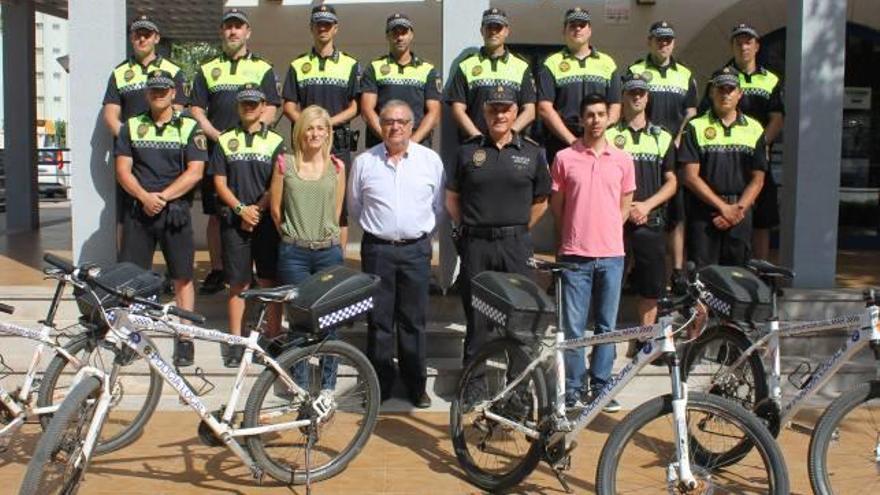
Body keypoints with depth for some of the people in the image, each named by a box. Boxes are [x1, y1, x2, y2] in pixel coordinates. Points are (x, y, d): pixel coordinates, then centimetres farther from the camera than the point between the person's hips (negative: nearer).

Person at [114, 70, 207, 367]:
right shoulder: (131, 127, 11)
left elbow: (194, 172, -5)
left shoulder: (189, 128, 4)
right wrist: (145, 197, -13)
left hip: (175, 211, -2)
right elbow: (123, 169, 3)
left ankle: (185, 339, 9)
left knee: (182, 277, 2)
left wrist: (163, 196, -14)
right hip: (138, 210, 2)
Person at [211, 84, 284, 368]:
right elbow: (220, 182, 4)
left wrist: (257, 210, -10)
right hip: (234, 220, 1)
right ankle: (236, 342, 10)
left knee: (269, 282, 1)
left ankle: (273, 338, 9)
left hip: (267, 220, -1)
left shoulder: (276, 142, 5)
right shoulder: (225, 141, 9)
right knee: (238, 283, 3)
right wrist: (241, 209, -8)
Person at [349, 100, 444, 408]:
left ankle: (416, 385, 18)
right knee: (379, 320, 6)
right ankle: (380, 385, 18)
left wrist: (422, 233, 11)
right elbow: (355, 207, 12)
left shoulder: (431, 160, 1)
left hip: (416, 249, 0)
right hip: (377, 249, 0)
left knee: (414, 321, 7)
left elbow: (438, 206, 10)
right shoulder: (364, 162, 1)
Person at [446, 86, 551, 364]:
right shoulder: (468, 151, 5)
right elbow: (452, 198, 10)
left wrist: (519, 230, 4)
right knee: (475, 313, 8)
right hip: (475, 244, 0)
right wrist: (467, 228, 4)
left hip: (515, 244, 0)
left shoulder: (532, 153, 4)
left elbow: (541, 202, 9)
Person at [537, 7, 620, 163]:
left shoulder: (607, 63, 14)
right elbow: (544, 108, -3)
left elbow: (615, 107, 10)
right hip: (561, 143, -2)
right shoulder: (551, 64, 6)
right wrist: (572, 140, -11)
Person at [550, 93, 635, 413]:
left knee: (606, 326, 9)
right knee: (573, 327, 2)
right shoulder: (564, 158, 0)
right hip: (575, 254, -2)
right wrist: (569, 238, 10)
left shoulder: (623, 160, 5)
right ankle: (574, 387, 14)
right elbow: (556, 205, 8)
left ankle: (601, 386, 19)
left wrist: (606, 233, 10)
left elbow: (625, 205, 15)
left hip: (611, 255, 2)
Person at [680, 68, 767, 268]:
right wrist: (724, 207, -10)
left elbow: (757, 179, 9)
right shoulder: (695, 128, 4)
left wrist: (738, 210, -6)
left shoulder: (754, 129, 12)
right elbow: (691, 177, -4)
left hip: (740, 216, 2)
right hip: (703, 214, -2)